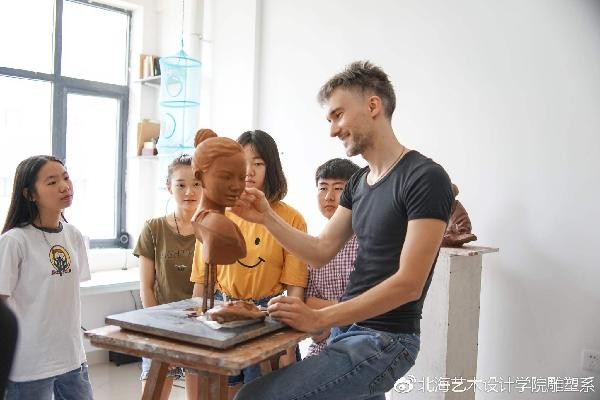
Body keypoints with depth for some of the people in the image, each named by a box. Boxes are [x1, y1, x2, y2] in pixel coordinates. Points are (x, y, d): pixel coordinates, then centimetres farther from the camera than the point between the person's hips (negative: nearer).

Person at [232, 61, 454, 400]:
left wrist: (320, 320, -23)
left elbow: (408, 283, -21)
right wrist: (267, 218, -4)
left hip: (383, 340, -8)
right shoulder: (359, 182, 12)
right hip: (349, 329, 9)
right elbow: (322, 252, 10)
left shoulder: (425, 178, -16)